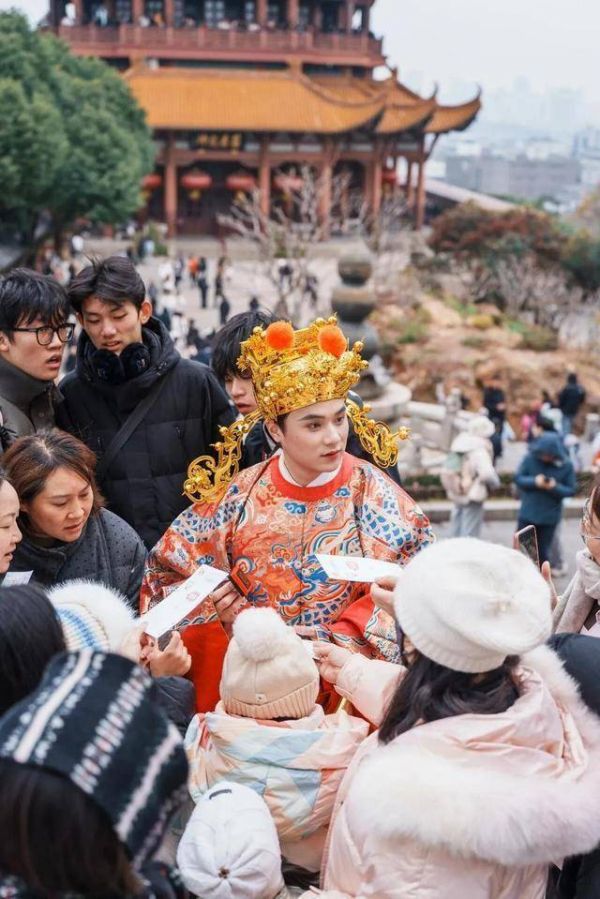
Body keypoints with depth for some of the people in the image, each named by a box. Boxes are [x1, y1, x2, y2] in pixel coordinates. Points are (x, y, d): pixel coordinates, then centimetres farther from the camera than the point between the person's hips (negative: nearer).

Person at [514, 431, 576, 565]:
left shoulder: (566, 466, -9)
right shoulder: (530, 459, -10)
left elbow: (571, 490, -4)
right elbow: (518, 478, -5)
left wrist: (555, 487, -23)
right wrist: (534, 481, -23)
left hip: (549, 518, -1)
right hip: (528, 514, 1)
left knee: (542, 552, 8)